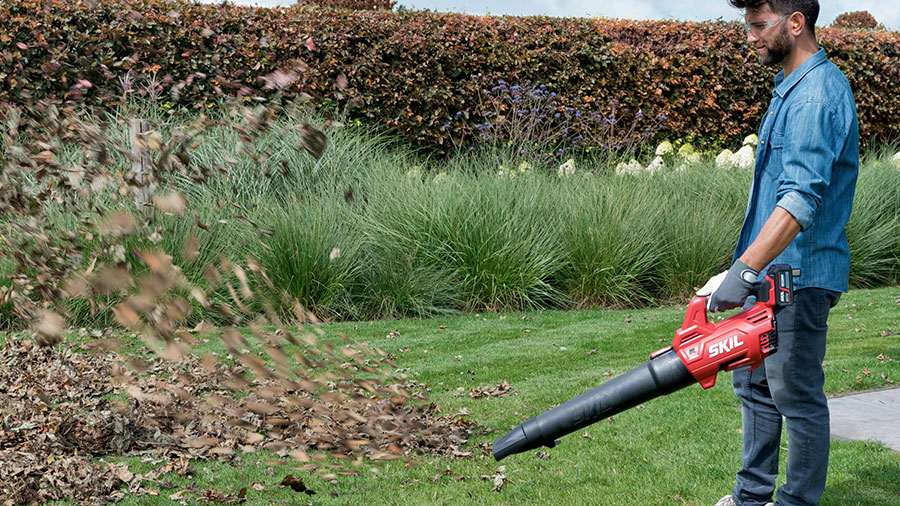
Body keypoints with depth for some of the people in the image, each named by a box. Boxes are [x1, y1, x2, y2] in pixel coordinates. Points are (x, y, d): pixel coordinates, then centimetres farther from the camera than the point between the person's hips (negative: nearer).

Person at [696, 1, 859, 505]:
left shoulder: (818, 95, -20)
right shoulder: (793, 88, 14)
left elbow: (801, 199, -30)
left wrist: (743, 272, -36)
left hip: (798, 275, -10)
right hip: (773, 270, 10)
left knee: (798, 396, 1)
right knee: (753, 382, 17)